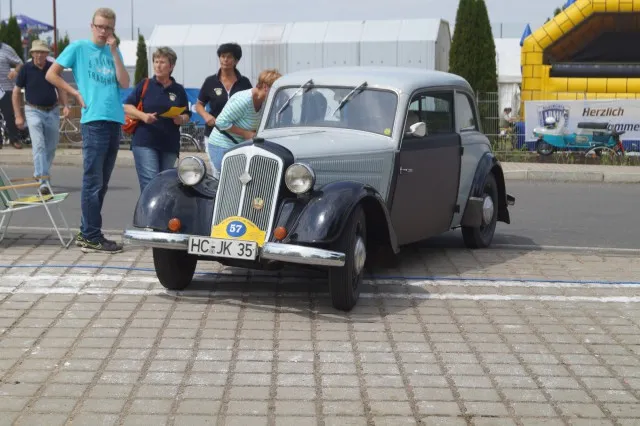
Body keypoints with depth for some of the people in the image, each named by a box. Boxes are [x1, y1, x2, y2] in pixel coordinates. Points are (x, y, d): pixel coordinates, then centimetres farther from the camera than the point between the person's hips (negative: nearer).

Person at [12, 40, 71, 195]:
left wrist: (65, 105, -5)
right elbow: (16, 92, 0)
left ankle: (40, 173, 34)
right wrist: (18, 116, -3)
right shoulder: (26, 69, -7)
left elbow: (60, 88, 12)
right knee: (39, 145, -15)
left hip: (52, 111, 4)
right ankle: (43, 181, -21)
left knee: (51, 146, 12)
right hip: (34, 111, -4)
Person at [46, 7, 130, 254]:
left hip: (115, 121, 6)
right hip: (94, 120, -6)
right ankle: (92, 237, -4)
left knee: (102, 183, 9)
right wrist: (77, 94, -3)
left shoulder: (114, 52, 15)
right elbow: (51, 74, 2)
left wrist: (114, 51, -2)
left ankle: (86, 233, 17)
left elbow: (124, 83, 3)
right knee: (93, 182, -6)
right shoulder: (78, 48, 2)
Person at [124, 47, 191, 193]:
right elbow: (127, 107, 4)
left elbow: (186, 116, 15)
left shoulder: (179, 90, 12)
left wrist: (181, 119, -8)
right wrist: (143, 115, -14)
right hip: (145, 142, -3)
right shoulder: (145, 85, 6)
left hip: (169, 145, 3)